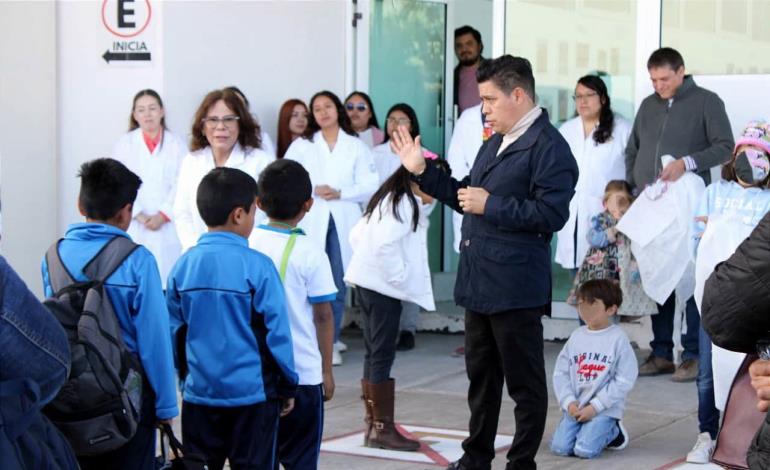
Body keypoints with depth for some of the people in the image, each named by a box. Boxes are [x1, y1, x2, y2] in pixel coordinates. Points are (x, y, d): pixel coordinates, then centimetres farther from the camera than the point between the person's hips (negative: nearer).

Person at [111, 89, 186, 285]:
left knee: (168, 275, -5)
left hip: (168, 227, 0)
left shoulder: (176, 145, 5)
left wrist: (163, 215, -9)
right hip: (134, 228, 0)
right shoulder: (124, 145, 6)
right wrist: (139, 215, -8)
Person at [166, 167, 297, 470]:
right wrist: (288, 387, 2)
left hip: (200, 391, 4)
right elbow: (276, 332, -9)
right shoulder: (257, 266, -13)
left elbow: (174, 331, 7)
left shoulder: (183, 266, 0)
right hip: (251, 392, -4)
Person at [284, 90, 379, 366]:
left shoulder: (356, 147, 10)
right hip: (311, 221, 0)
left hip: (343, 222, 0)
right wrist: (313, 190, -11)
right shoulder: (301, 146, 11)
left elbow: (369, 186, 4)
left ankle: (331, 341, 7)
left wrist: (340, 193, -9)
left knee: (338, 284, -1)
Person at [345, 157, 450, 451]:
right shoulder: (404, 204, -15)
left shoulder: (390, 200, 16)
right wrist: (401, 277, -17)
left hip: (369, 281, 10)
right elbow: (385, 244, -26)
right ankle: (383, 427, -3)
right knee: (382, 355, -6)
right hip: (383, 285, -10)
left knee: (374, 353, 13)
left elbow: (357, 234, 19)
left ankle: (373, 424, 18)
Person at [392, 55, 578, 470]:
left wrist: (490, 205, -20)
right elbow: (466, 194, 21)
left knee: (524, 382, 3)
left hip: (515, 288, -10)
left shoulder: (548, 146, -14)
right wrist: (422, 172, 13)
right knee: (481, 376, 19)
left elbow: (551, 214, -23)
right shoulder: (495, 142, 17)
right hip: (479, 280, 10)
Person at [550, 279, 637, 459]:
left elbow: (624, 381, -10)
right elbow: (560, 373, 8)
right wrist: (569, 402, -8)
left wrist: (594, 407, -14)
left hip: (605, 410, -4)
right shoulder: (576, 336, 6)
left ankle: (613, 432, 10)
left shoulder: (618, 338, -7)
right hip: (575, 407, 4)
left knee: (585, 450, -21)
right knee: (560, 447, -12)